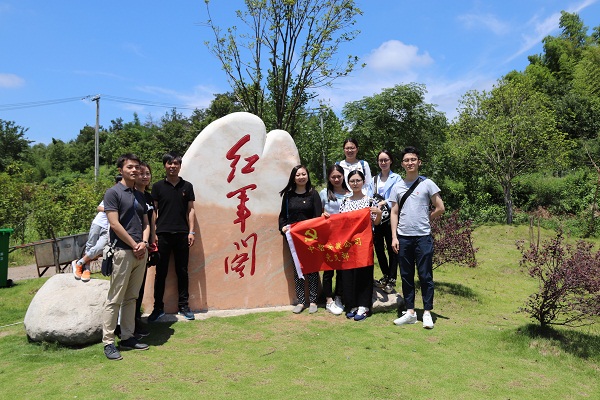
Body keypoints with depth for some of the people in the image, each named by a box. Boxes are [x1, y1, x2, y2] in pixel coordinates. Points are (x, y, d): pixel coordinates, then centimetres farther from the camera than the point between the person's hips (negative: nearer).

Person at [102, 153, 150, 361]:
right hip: (122, 251, -7)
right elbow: (115, 224, -13)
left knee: (131, 298, 13)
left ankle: (127, 337, 21)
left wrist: (144, 242, -3)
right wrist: (134, 245, -10)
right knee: (114, 299, -3)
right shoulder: (113, 192, -5)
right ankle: (108, 342, 4)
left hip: (140, 252, 7)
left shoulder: (140, 195, 16)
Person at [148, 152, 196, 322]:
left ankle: (183, 306, 18)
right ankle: (158, 307, 14)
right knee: (160, 272, 4)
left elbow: (190, 209, 8)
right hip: (163, 234, -1)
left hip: (182, 234, 1)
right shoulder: (157, 186, 4)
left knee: (182, 271, 8)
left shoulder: (187, 186, 7)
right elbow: (153, 211, 4)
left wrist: (191, 232, 1)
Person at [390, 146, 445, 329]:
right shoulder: (397, 186, 9)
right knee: (406, 275, 8)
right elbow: (394, 213, 8)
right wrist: (394, 237, 1)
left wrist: (425, 219, 7)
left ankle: (427, 312, 10)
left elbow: (440, 208, 0)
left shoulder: (427, 184, 1)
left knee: (425, 275, 0)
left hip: (423, 236, -3)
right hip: (403, 237, 3)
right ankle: (410, 312, 17)